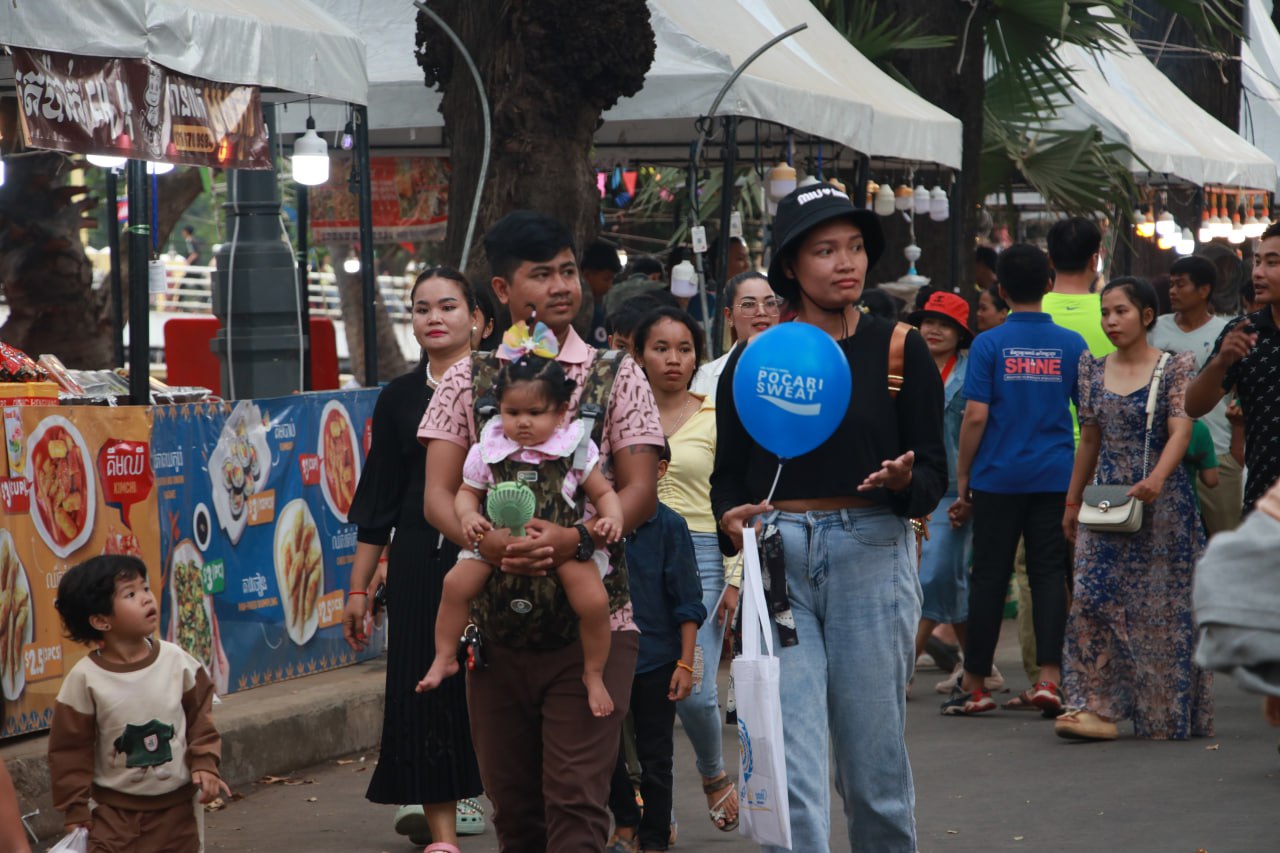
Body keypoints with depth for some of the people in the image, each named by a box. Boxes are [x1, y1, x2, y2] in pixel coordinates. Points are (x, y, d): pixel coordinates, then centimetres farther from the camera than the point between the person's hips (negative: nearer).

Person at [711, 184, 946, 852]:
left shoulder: (900, 351, 4)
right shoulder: (753, 362, 7)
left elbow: (935, 478, 4)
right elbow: (727, 473, 11)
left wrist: (904, 482, -18)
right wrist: (730, 519, -10)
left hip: (874, 556, 0)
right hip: (777, 559, 0)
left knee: (873, 760, 4)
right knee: (790, 767, -9)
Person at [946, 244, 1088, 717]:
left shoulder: (988, 345, -5)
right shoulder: (1071, 345, 2)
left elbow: (975, 416, -8)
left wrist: (962, 478, 1)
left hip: (998, 478, -1)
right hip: (1056, 477, 1)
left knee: (989, 575, 5)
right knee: (1048, 573, 3)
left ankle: (974, 683, 11)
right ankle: (1049, 677, -7)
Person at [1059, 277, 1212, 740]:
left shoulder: (1174, 368, -4)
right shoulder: (1094, 370, 10)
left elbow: (1180, 430, -16)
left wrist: (1156, 479, -32)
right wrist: (1073, 501, 17)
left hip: (1161, 499, -4)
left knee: (1162, 605, 0)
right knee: (1093, 597, -8)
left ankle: (1167, 713, 10)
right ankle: (1096, 706, -9)